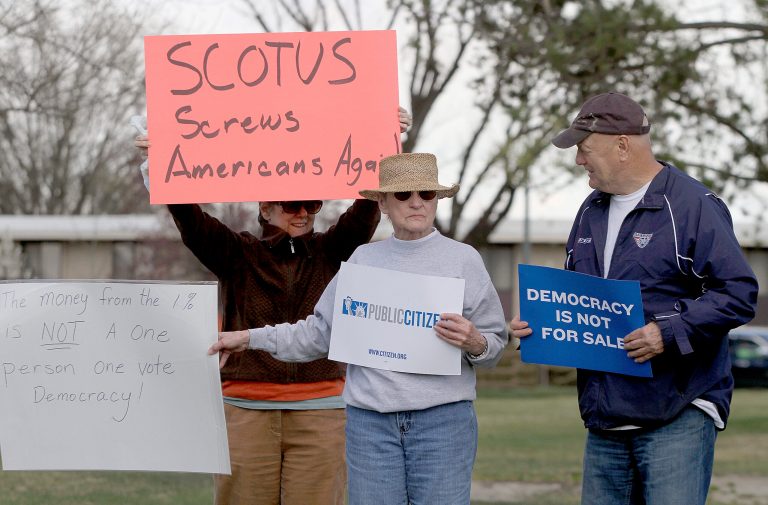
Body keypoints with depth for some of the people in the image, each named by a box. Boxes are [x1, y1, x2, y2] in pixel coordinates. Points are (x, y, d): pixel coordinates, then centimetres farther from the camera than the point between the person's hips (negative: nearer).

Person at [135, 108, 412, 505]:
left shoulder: (331, 253, 10)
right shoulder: (236, 255, 7)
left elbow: (367, 207, -2)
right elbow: (189, 217, -5)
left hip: (319, 413, 0)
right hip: (246, 409, 0)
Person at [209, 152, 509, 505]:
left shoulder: (463, 258, 4)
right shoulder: (364, 258, 11)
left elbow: (495, 345, 6)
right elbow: (319, 332, 15)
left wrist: (474, 343, -15)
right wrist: (251, 338, 12)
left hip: (443, 419, -2)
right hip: (370, 421, 2)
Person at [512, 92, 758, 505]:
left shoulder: (692, 205, -8)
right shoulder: (591, 211, 17)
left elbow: (739, 292, -13)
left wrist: (670, 331, -22)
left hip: (679, 418, -8)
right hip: (605, 419, 8)